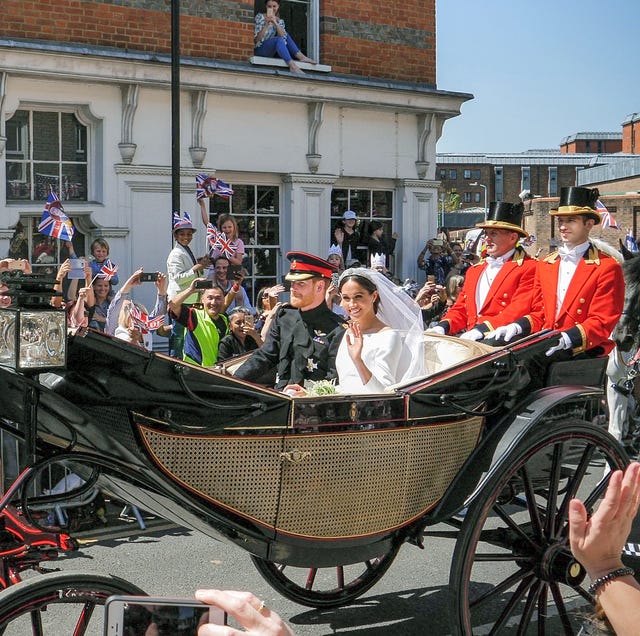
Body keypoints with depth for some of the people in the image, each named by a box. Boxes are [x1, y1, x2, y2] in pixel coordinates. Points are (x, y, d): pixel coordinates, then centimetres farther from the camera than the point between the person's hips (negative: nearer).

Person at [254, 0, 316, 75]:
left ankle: (301, 56, -19)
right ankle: (292, 66, -46)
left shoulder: (280, 21, 12)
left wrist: (275, 23, -21)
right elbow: (257, 39, -11)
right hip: (260, 50, -5)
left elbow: (284, 36, -9)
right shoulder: (260, 17, -1)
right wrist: (266, 25, -22)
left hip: (273, 51, 5)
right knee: (278, 39, -31)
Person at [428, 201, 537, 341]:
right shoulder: (474, 270, 23)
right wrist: (443, 327, 0)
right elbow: (460, 310, 21)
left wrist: (482, 329, -21)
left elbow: (518, 312, -11)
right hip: (471, 340, 7)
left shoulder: (528, 268, 0)